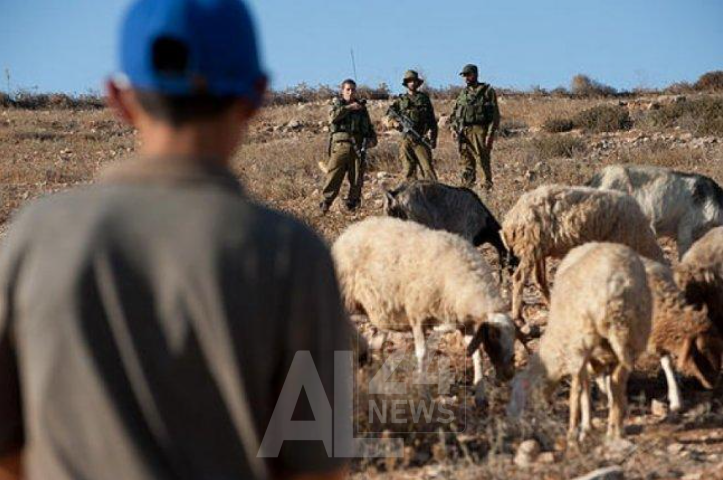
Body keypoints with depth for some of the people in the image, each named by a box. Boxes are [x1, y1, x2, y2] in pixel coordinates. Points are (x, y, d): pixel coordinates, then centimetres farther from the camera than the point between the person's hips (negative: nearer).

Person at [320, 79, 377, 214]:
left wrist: (372, 137, 7)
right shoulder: (337, 104, 11)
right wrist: (349, 107, -13)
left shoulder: (361, 106, 19)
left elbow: (369, 126, 24)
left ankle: (352, 203, 9)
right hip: (340, 144, -3)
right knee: (334, 174, -10)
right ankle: (326, 203, -9)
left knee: (357, 177, 1)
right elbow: (333, 116, -11)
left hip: (358, 146, 3)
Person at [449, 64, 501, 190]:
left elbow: (495, 114, -4)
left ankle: (488, 184, 3)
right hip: (464, 132, 5)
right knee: (467, 161, 3)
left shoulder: (487, 91, 1)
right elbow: (455, 112, 20)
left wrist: (491, 133, -12)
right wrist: (453, 128, 4)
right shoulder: (463, 93, 18)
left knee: (482, 159, -9)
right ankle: (467, 187, 6)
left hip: (480, 131, -5)